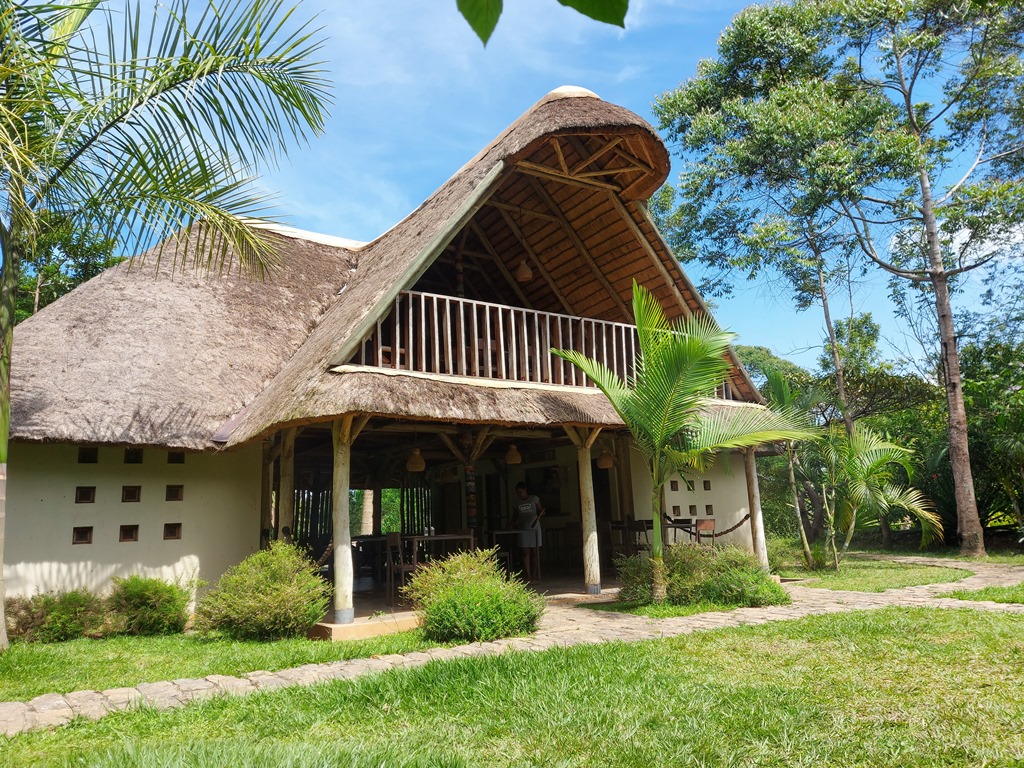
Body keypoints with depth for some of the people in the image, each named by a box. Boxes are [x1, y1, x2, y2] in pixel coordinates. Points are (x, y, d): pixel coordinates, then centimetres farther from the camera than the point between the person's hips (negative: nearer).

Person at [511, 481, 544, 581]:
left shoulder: (534, 499, 1)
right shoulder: (515, 502, 7)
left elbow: (540, 511, 6)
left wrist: (539, 516, -14)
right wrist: (513, 524, 0)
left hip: (534, 528, -1)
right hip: (522, 529, 1)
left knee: (535, 552, 0)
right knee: (525, 552, -7)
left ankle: (534, 575, 9)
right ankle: (527, 575, -9)